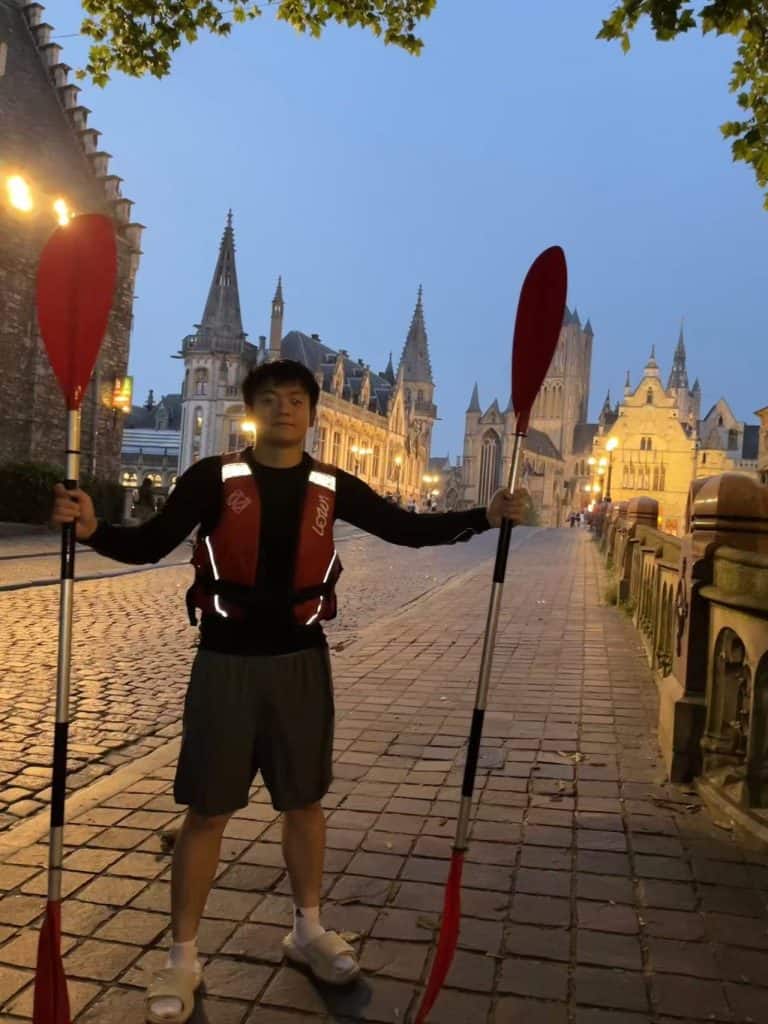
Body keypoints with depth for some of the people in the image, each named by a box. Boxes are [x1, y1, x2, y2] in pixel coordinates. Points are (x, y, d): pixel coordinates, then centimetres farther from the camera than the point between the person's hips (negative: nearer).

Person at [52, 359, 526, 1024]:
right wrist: (93, 528, -26)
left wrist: (485, 517, -2)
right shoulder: (214, 478, -6)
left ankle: (307, 931, 38)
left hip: (301, 661, 3)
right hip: (226, 662, -2)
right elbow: (150, 545, -8)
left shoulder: (332, 487, 1)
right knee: (207, 812, 5)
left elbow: (408, 530, 6)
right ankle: (182, 958, 25)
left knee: (305, 801, 16)